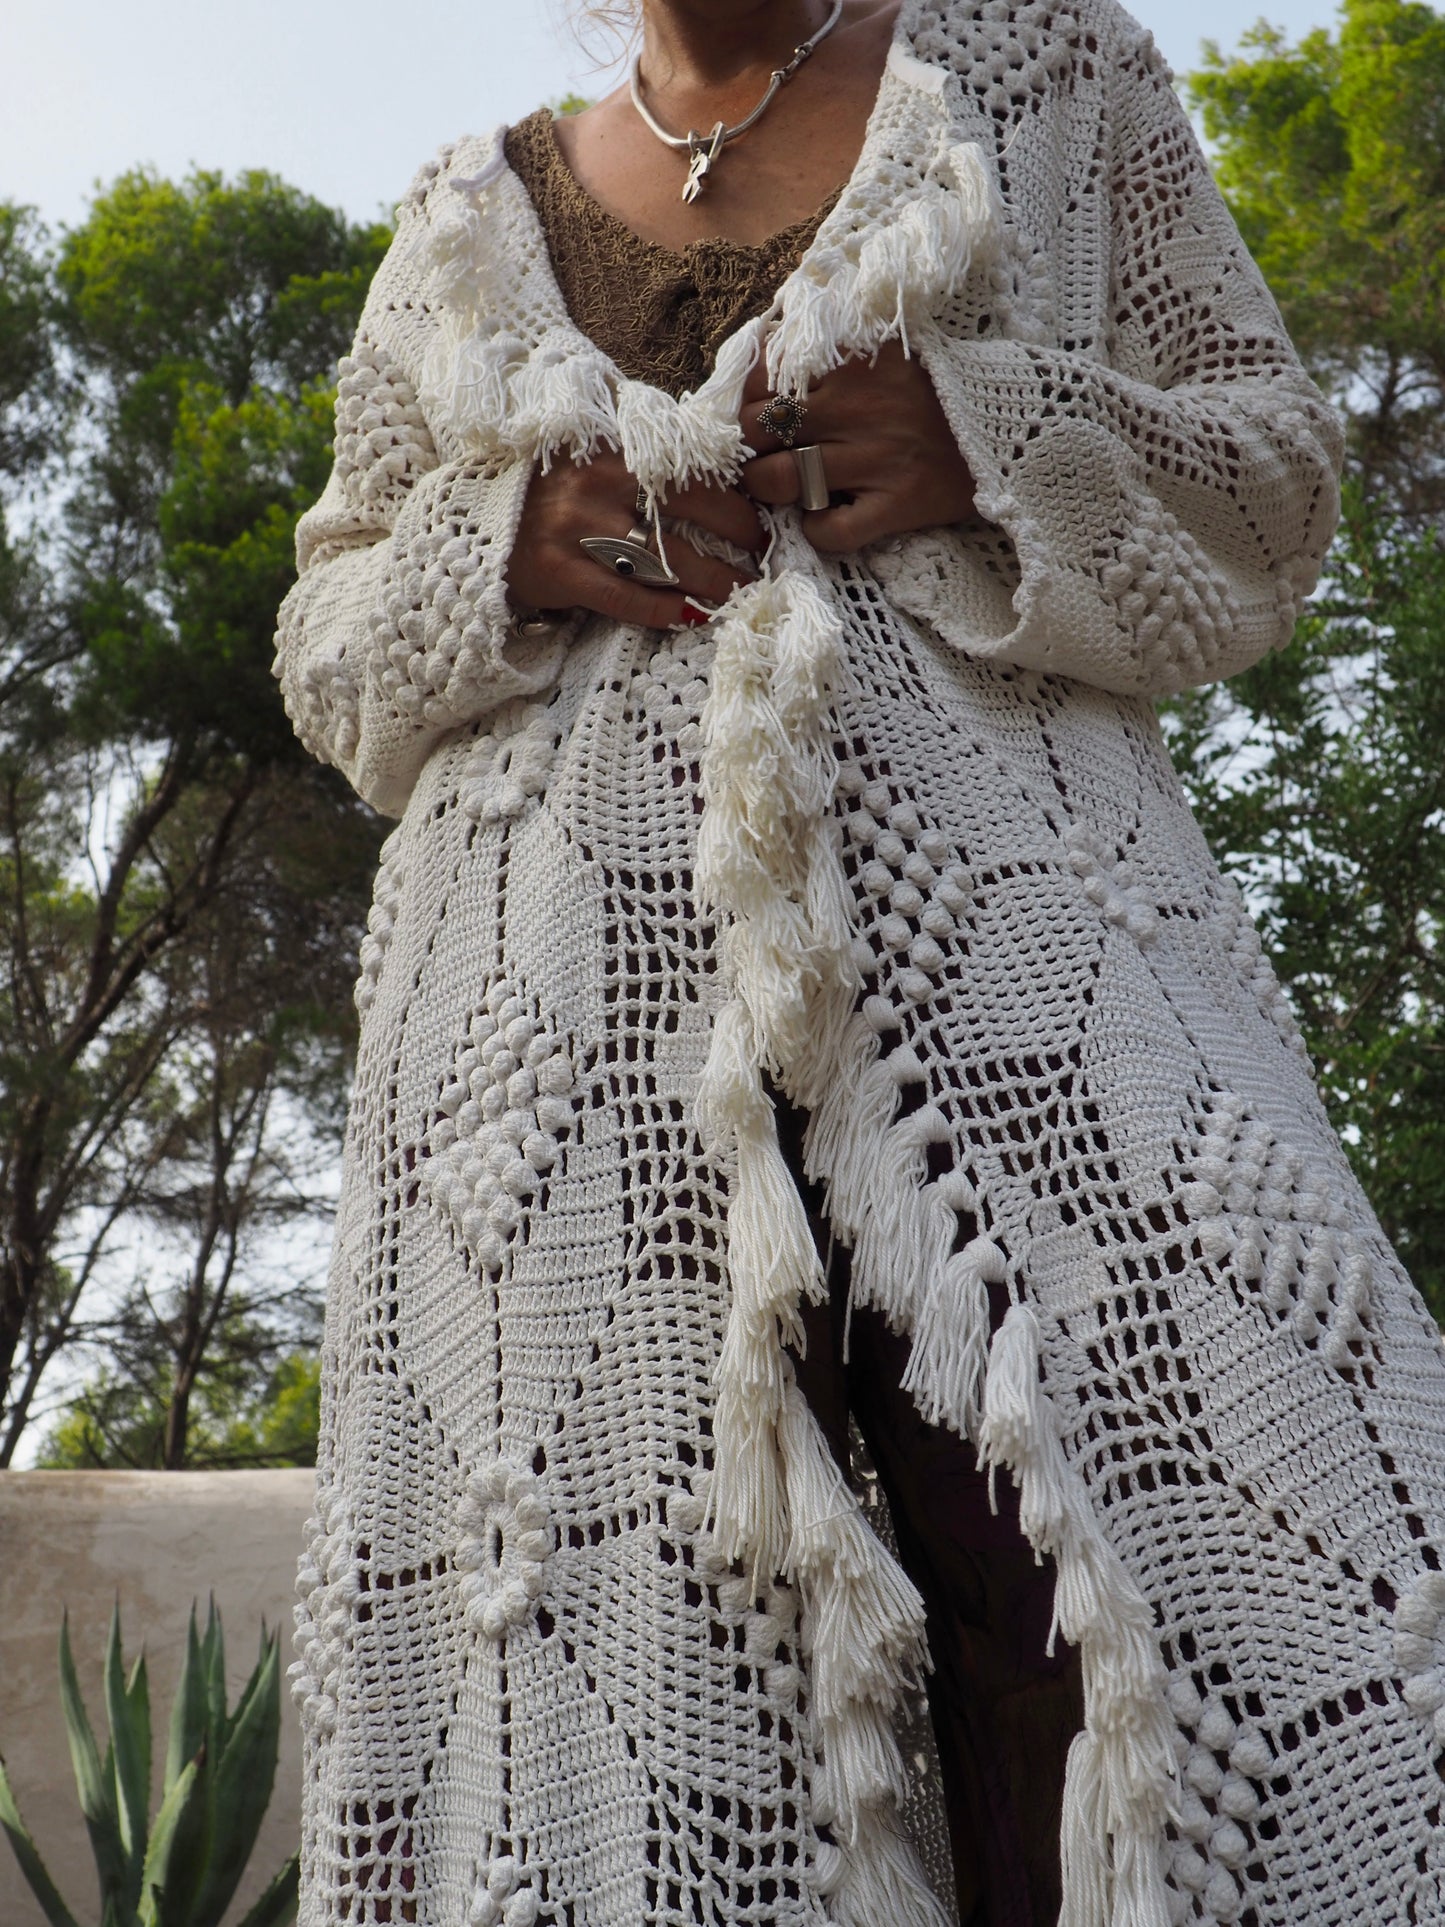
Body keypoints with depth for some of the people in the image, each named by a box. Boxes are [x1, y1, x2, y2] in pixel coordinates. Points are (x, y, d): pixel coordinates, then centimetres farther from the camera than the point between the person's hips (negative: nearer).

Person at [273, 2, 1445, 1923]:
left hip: (1002, 914, -1)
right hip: (570, 999, 2)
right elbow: (328, 642, 23)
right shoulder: (468, 220, 23)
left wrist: (998, 437, -6)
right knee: (619, 1654, -4)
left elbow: (1275, 476, 15)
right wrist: (497, 546, 0)